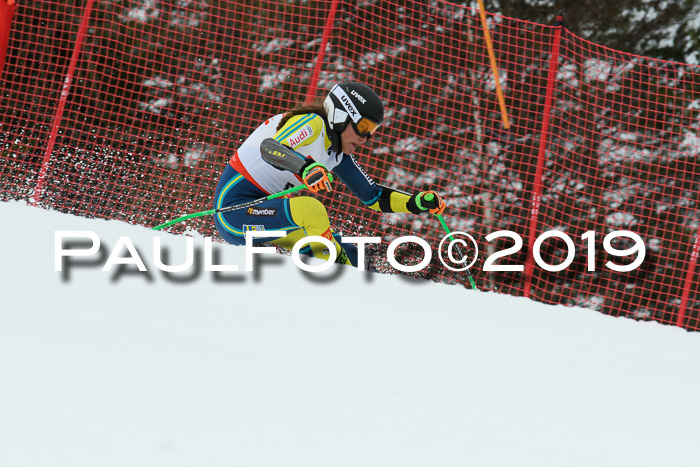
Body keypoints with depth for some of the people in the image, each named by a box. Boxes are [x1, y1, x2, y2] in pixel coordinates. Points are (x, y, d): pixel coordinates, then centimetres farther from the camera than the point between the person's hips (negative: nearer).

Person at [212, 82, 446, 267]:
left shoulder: (338, 153, 10)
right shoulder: (312, 124, -16)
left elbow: (372, 197, 15)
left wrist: (418, 203, 1)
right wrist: (306, 168, -55)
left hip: (268, 218, 10)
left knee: (347, 255, 7)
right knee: (311, 208, -31)